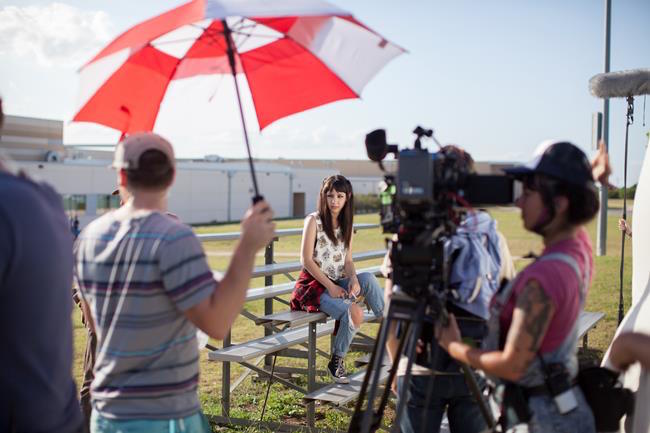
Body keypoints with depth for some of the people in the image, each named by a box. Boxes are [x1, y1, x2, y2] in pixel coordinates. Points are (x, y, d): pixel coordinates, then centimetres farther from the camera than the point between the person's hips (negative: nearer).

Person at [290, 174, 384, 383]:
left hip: (338, 283, 5)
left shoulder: (346, 223, 12)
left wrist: (353, 279, -14)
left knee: (368, 278, -27)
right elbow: (306, 260, -11)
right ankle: (336, 361, -9)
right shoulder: (314, 220, -6)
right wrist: (330, 286, -17)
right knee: (354, 312, -29)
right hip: (315, 284, -5)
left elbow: (347, 260, 9)